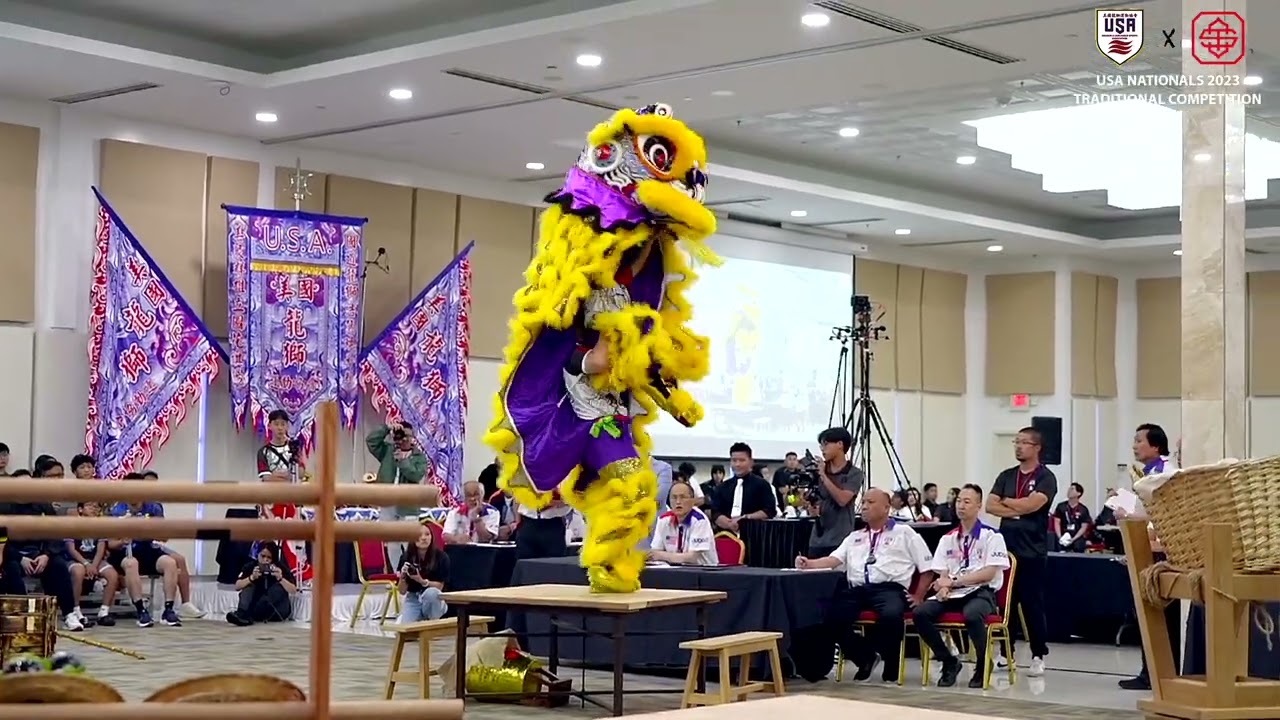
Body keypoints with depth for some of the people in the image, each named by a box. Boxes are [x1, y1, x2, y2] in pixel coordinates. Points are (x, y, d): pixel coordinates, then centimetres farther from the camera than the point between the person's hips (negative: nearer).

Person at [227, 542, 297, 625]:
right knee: (249, 585, -16)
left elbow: (293, 590, -17)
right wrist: (252, 578, -28)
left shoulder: (281, 568, -8)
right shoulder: (250, 566, -3)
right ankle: (242, 614, -42)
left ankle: (247, 615, -36)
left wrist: (280, 578, -32)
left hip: (277, 610, -2)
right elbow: (237, 587, -12)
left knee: (278, 587, -25)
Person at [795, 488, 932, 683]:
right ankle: (865, 658, 2)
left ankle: (891, 667, -11)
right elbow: (834, 560, 13)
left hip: (889, 588, -4)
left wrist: (918, 597, 0)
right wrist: (809, 564, -6)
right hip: (856, 589, 4)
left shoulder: (904, 533, 13)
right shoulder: (854, 537, 27)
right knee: (828, 617, -24)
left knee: (891, 615, -39)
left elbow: (927, 568, 10)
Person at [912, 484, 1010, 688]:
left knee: (971, 615, -39)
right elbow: (943, 574, 11)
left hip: (982, 593, -5)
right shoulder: (948, 539, 15)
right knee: (920, 613, -22)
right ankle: (949, 662, -3)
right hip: (953, 594, 5)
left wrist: (954, 582, -16)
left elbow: (989, 573, -10)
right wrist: (943, 587, -14)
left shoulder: (991, 536, 0)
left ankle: (982, 665, -12)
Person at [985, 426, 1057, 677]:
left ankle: (1038, 656, 6)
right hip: (1006, 548, 5)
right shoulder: (1006, 476, 13)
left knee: (1032, 605, -2)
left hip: (1032, 552, -5)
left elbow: (1032, 504, -17)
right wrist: (1018, 510, -10)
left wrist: (1006, 502, -2)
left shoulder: (1046, 477, -2)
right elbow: (990, 506, 3)